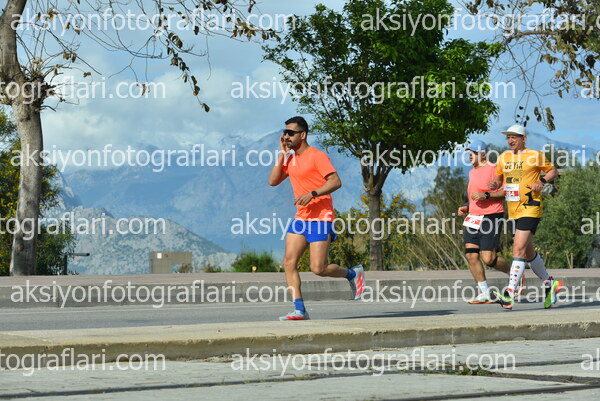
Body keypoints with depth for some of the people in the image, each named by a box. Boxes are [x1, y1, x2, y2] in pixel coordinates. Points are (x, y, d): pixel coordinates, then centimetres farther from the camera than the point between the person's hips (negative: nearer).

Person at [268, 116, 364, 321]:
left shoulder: (317, 156, -10)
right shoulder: (290, 158, 13)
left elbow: (336, 181, -18)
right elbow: (273, 181, 8)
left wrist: (312, 194, -28)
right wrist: (282, 154, 4)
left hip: (320, 218, -7)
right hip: (300, 218, 7)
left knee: (318, 269, -10)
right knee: (289, 262, -7)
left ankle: (353, 274, 18)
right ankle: (299, 310, -5)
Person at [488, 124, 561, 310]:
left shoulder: (534, 156, -3)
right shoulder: (503, 157, 11)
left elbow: (553, 171, 8)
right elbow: (499, 178, 22)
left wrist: (542, 181, -11)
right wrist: (494, 185, -1)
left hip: (530, 208, -7)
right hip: (513, 211, 7)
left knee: (519, 248, -18)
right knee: (529, 252, 16)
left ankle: (509, 295, -25)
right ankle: (549, 284, 36)